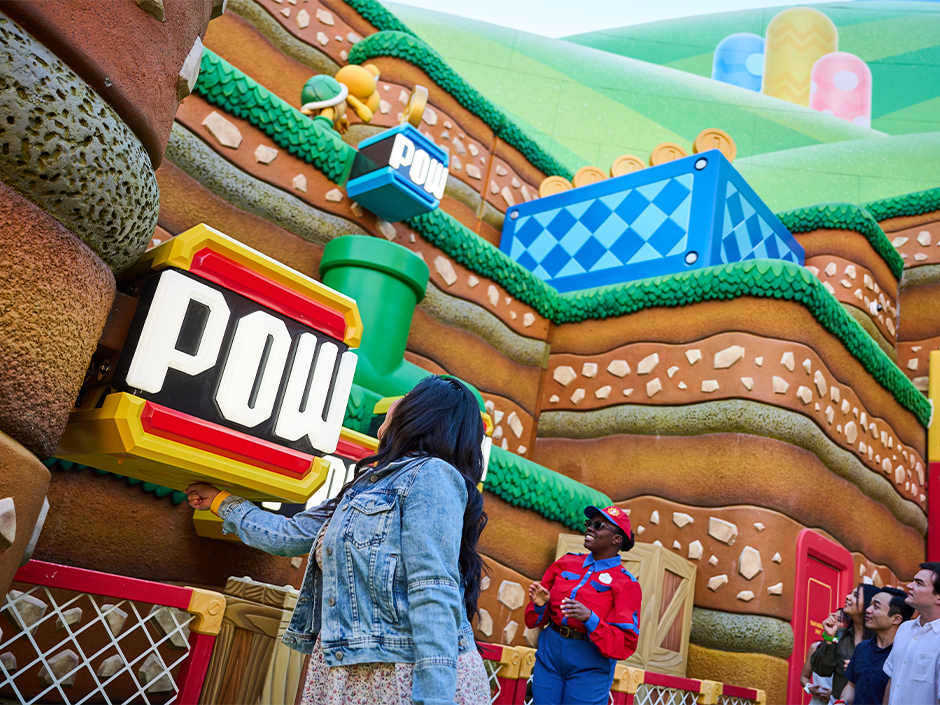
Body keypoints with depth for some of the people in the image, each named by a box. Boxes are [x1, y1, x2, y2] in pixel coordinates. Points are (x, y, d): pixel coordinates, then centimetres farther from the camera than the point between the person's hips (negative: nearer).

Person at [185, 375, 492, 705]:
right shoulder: (366, 486, 18)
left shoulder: (430, 475, -10)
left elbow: (433, 597, -19)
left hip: (407, 678, -8)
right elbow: (288, 535, 26)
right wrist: (221, 501, 37)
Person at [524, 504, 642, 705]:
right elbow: (537, 619, 12)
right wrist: (540, 605, -11)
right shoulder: (566, 563, 6)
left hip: (589, 668, -3)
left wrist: (590, 618, -26)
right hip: (549, 654, 4)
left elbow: (626, 643, -13)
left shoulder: (626, 583, -7)